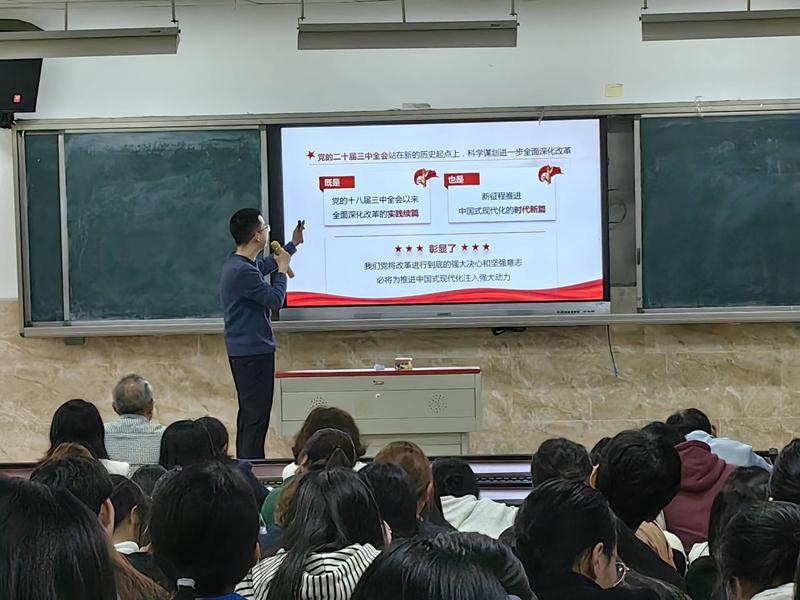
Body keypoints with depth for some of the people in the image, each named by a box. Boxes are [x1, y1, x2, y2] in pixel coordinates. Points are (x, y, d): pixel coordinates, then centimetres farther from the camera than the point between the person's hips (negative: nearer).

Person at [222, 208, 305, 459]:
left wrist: (293, 245, 35)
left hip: (242, 351, 11)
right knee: (257, 417, -9)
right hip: (254, 351, -11)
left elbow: (265, 265, 30)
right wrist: (283, 270, -4)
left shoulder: (237, 264, 8)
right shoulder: (243, 271, -24)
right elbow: (275, 300, -18)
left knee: (248, 412, 17)